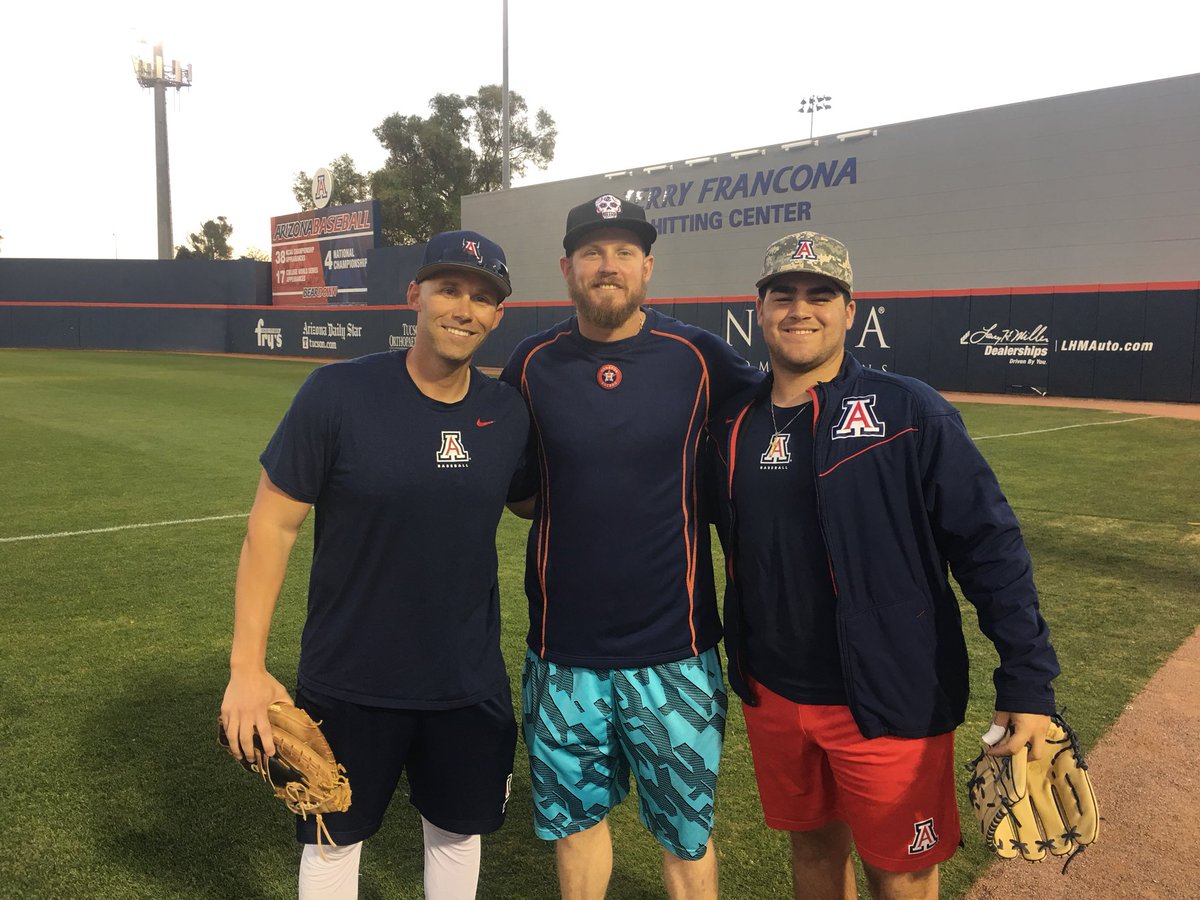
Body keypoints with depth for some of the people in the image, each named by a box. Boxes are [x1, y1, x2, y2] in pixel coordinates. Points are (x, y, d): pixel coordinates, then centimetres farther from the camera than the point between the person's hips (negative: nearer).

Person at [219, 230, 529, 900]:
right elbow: (273, 525, -12)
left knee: (458, 831, 21)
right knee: (336, 840, 18)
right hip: (348, 685, -2)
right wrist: (248, 669, -13)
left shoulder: (510, 414, -5)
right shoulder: (338, 393, -16)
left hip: (470, 682, 3)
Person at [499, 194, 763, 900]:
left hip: (675, 654, -1)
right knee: (575, 815, 17)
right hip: (563, 649, 2)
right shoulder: (533, 363, 1)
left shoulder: (700, 357, -5)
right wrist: (581, 504, -6)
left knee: (687, 835, 12)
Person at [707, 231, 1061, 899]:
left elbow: (991, 545, -13)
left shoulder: (911, 412, -12)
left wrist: (1029, 682, -16)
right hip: (772, 694, 4)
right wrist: (744, 666, 6)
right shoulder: (734, 425, 2)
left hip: (892, 703, -4)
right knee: (814, 845, 22)